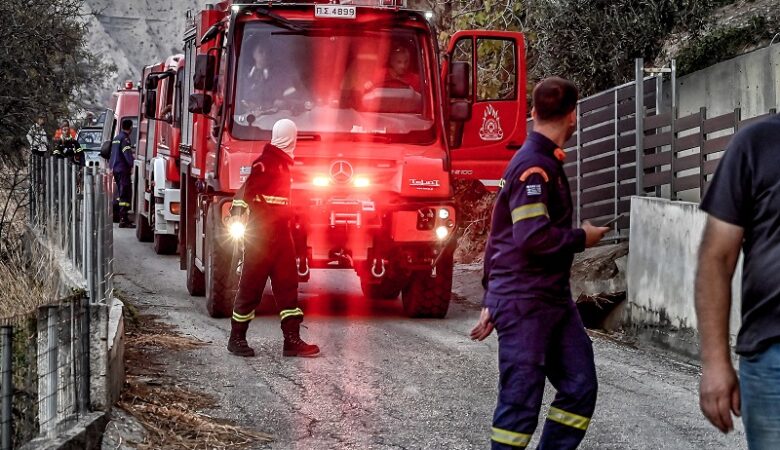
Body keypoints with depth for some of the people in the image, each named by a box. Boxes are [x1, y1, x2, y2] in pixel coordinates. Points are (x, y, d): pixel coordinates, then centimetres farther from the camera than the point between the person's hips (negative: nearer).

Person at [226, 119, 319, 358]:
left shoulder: (282, 163, 16)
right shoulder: (265, 163, -15)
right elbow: (247, 192, -24)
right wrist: (238, 216, -31)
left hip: (280, 233, 9)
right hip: (260, 236, -9)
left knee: (288, 286, 5)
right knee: (251, 287, -1)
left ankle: (292, 340, 4)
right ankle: (237, 339, 8)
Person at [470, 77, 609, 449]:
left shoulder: (546, 164, 16)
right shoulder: (534, 166, -15)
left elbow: (501, 236, 21)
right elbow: (533, 237, -26)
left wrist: (492, 301, 23)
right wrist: (581, 238, -9)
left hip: (553, 300, 10)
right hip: (525, 303, -10)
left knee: (580, 387, 5)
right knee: (520, 400, -6)